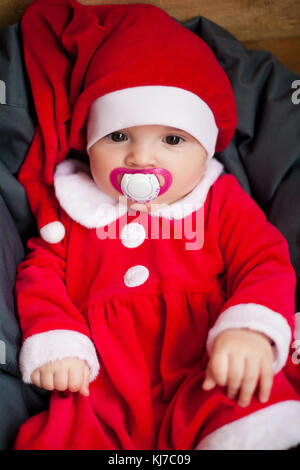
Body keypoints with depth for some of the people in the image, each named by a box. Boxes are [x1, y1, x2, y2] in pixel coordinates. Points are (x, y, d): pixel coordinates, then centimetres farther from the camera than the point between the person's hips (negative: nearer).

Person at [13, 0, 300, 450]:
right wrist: (55, 345, -6)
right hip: (102, 391, 1)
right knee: (63, 430, -27)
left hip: (209, 382, 0)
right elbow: (41, 273, 12)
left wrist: (250, 330, -20)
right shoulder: (71, 206, 12)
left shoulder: (222, 201, 9)